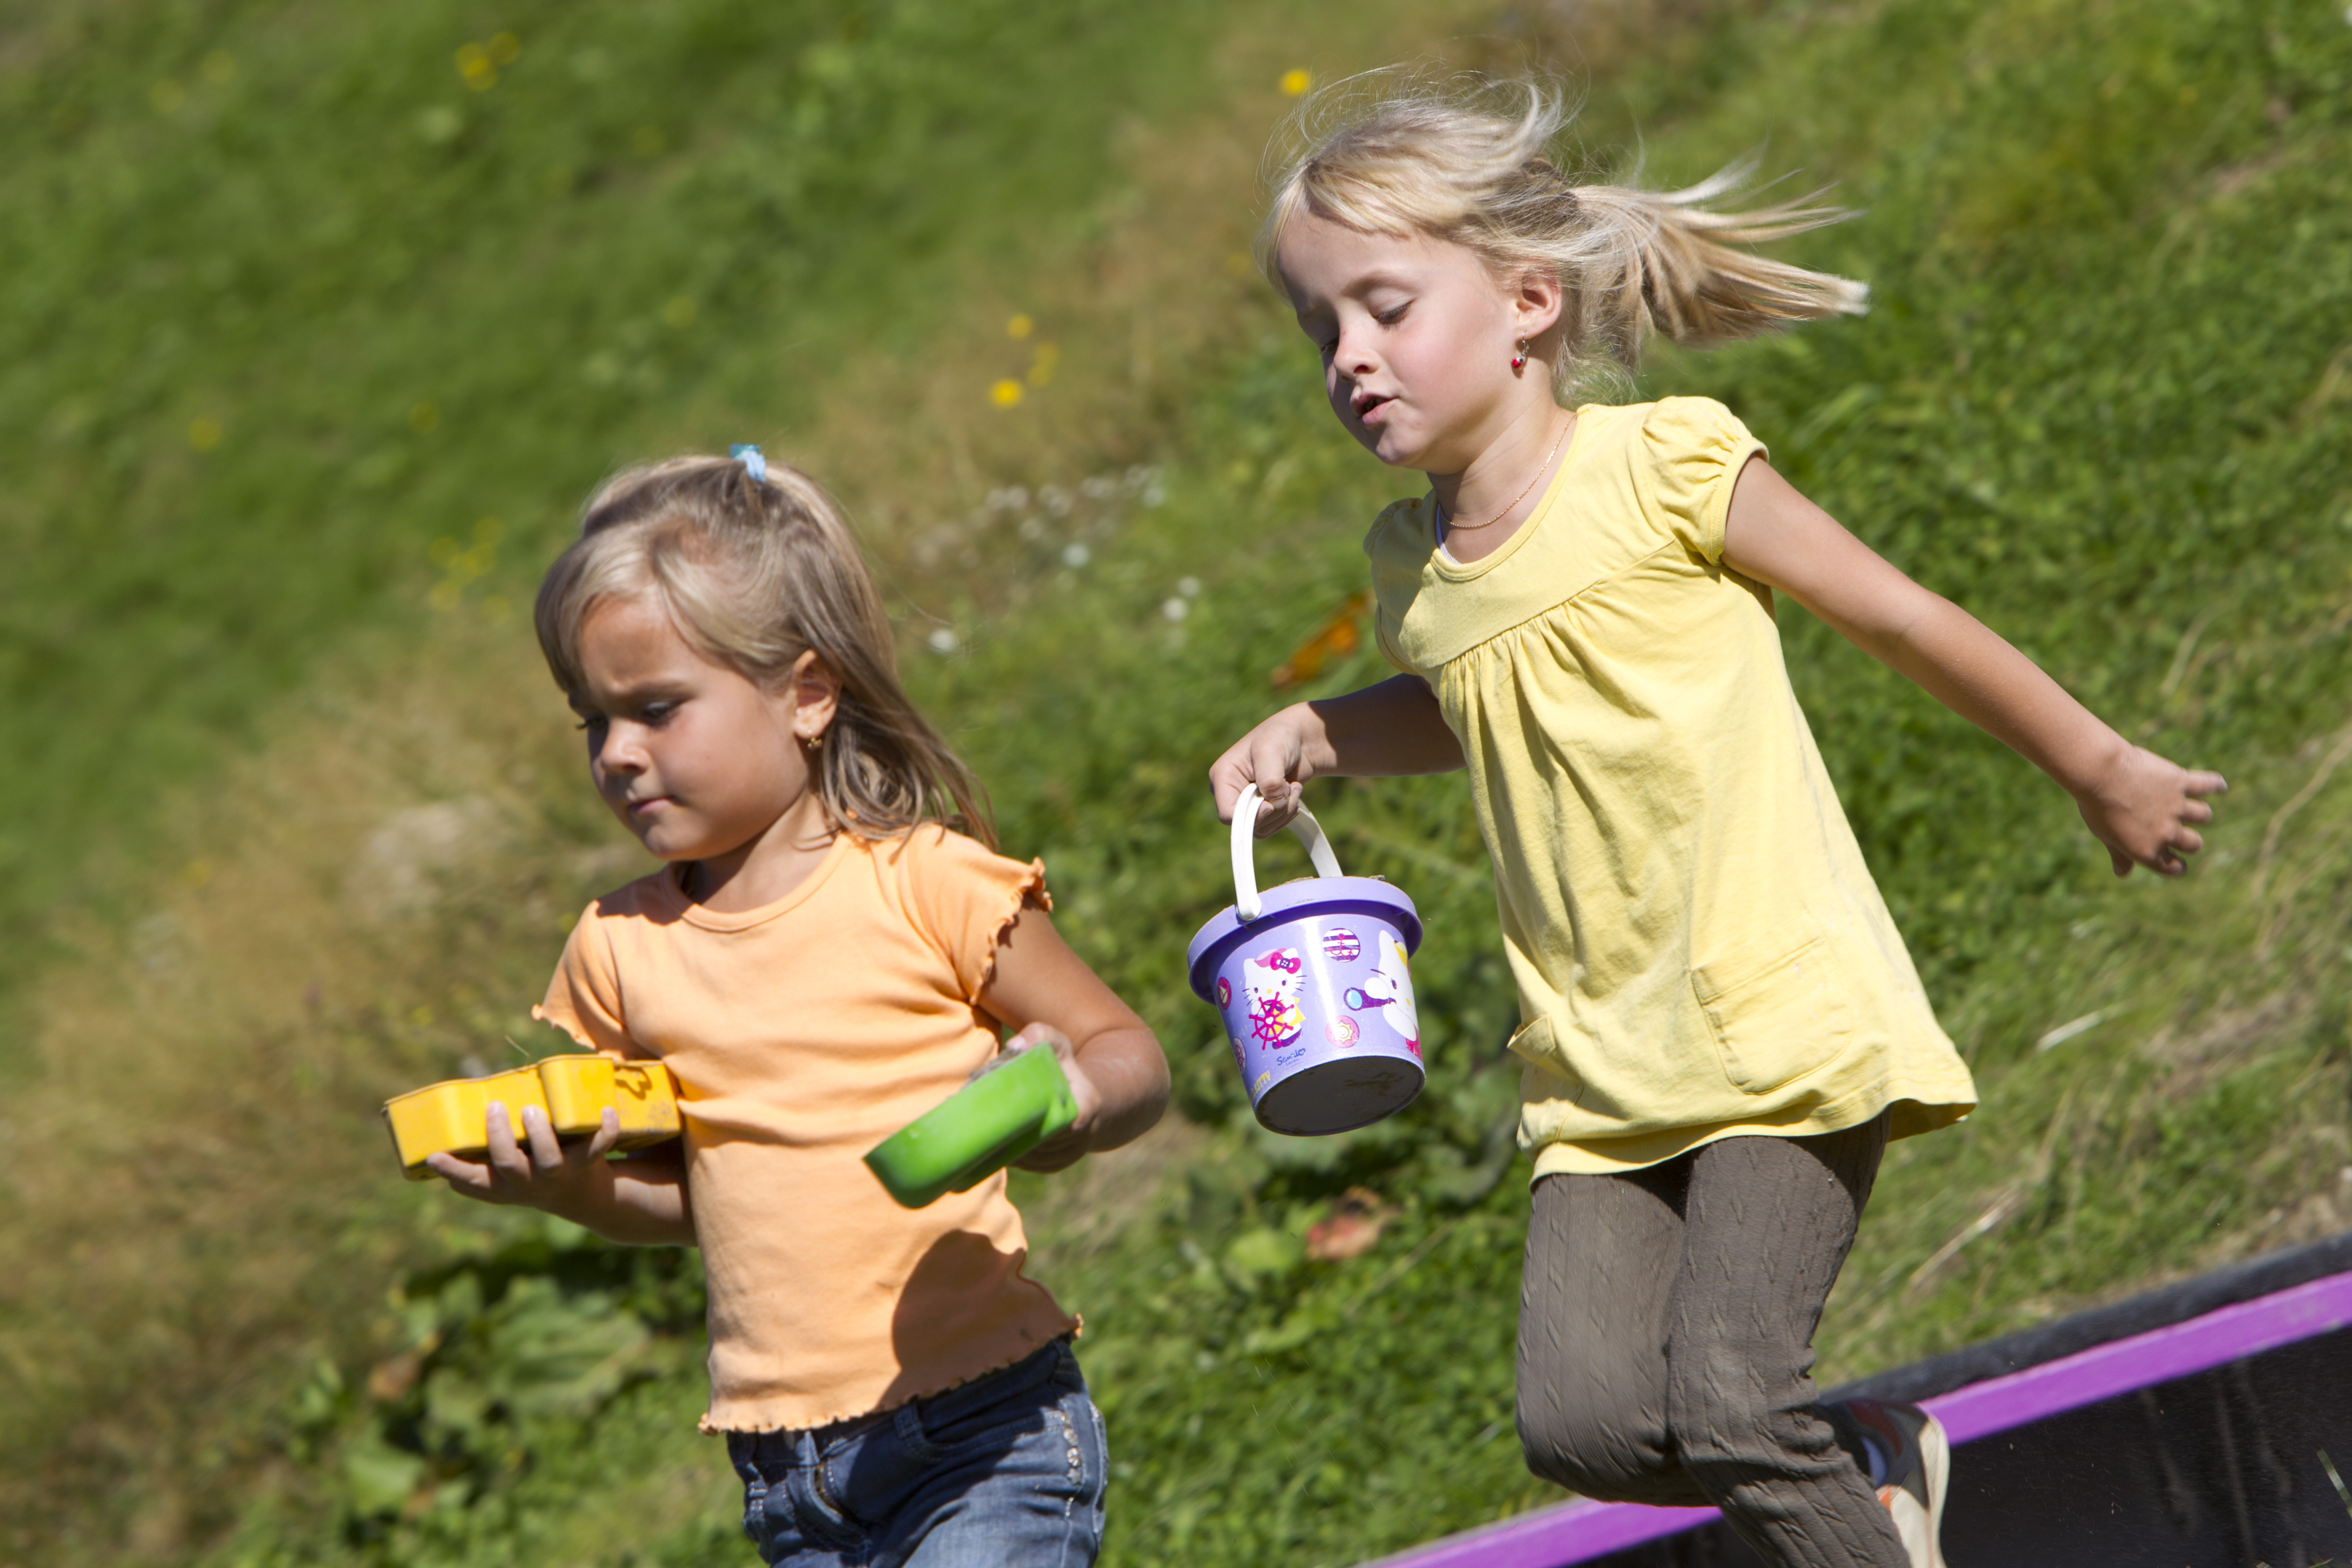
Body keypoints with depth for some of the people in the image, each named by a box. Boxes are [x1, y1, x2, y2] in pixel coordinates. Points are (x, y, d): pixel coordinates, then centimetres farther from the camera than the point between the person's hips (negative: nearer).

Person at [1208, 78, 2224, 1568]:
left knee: (1725, 1402, -18)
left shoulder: (1664, 467, -9)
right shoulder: (1414, 563, 9)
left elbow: (1905, 620, 0)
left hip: (1785, 1027, -6)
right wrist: (1313, 736, 14)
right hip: (1603, 1079, 6)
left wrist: (2103, 772, 9)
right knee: (1582, 1421, -10)